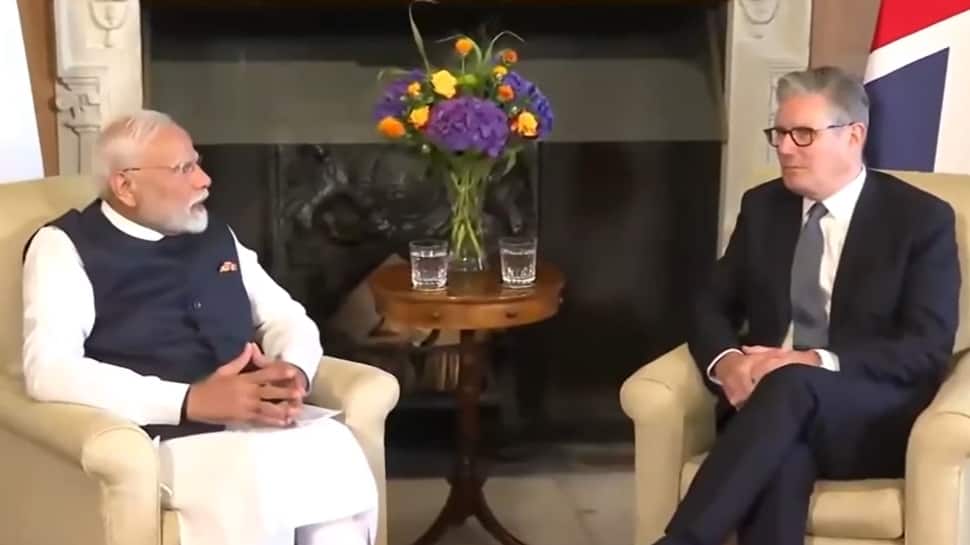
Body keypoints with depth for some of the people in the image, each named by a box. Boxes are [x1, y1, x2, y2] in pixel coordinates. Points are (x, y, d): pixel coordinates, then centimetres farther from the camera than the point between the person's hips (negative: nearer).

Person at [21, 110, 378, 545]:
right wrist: (190, 401, -21)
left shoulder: (215, 237, 20)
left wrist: (293, 371, -3)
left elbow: (287, 317, 24)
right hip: (162, 434, -5)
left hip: (262, 420, 5)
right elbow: (50, 371, -12)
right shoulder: (65, 245, 2)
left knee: (336, 453, -28)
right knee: (252, 479, -36)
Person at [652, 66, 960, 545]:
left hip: (874, 419, -3)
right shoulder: (762, 205, 14)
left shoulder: (922, 218, 1)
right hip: (772, 406, 3)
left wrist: (819, 362, -22)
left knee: (790, 384, -37)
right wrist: (726, 360, -12)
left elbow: (929, 348, -7)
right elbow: (711, 305, 13)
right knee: (781, 457, -35)